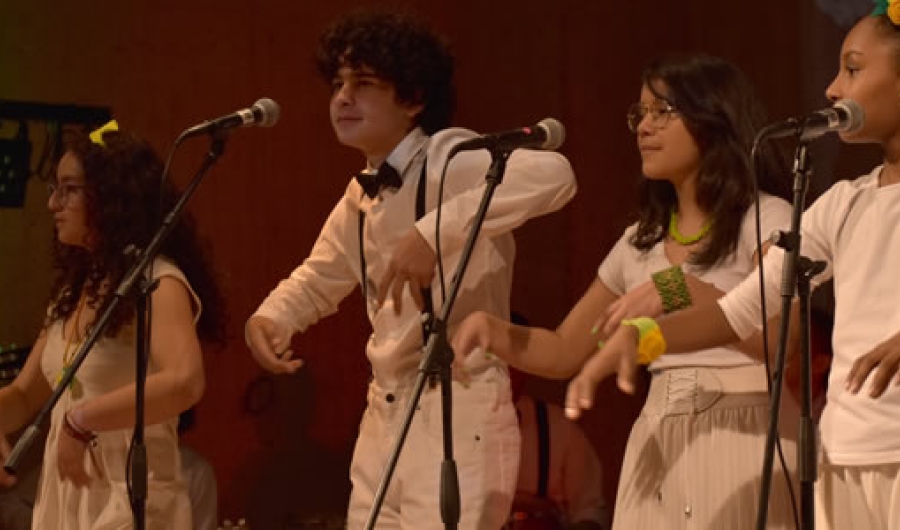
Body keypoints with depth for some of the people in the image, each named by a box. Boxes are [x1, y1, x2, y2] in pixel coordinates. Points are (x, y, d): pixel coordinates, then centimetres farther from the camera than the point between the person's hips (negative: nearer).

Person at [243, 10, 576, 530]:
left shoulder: (452, 159, -14)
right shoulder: (362, 195, 11)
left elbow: (552, 173, -33)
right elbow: (320, 278, 27)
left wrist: (434, 233, -38)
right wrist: (269, 317, 4)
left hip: (459, 415, -8)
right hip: (385, 418, 8)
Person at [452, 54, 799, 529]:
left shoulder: (764, 219, -4)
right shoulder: (641, 241, 15)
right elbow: (563, 353, 18)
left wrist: (680, 289, -28)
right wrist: (490, 330, 0)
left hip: (741, 442, -5)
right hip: (659, 447, 6)